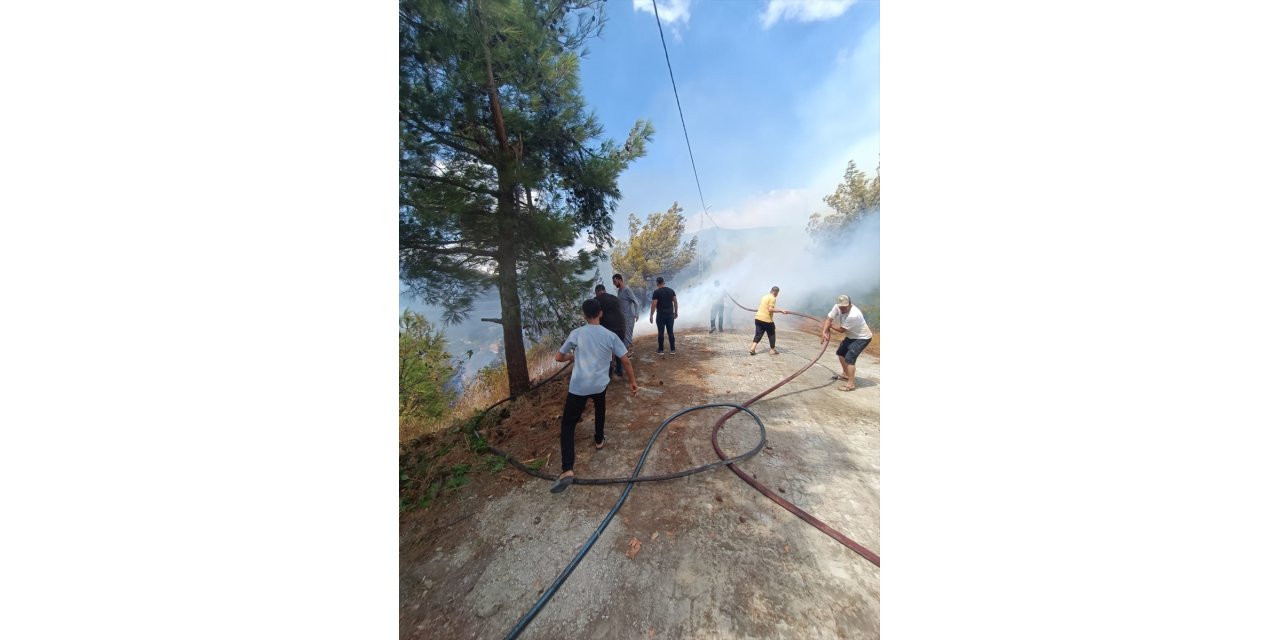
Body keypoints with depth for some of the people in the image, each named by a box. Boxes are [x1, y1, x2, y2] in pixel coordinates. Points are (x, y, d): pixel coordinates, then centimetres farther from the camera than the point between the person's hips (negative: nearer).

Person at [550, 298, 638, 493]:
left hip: (578, 387, -1)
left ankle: (566, 471, -1)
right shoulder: (611, 336, -4)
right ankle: (599, 441, 46)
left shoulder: (576, 334, -4)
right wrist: (633, 382, 8)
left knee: (567, 426, 8)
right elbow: (626, 361, -4)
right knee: (600, 409, 34)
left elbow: (559, 357, 5)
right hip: (600, 385, 2)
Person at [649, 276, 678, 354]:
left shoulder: (656, 292, -8)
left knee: (660, 332, 5)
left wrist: (651, 315, -6)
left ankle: (660, 349, 11)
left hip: (661, 315, -4)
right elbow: (675, 302, 6)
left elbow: (654, 305, -12)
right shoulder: (671, 290, 5)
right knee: (671, 332, 8)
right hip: (670, 314, 4)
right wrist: (676, 312, 16)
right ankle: (673, 349, 10)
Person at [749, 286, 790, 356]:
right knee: (771, 334, 11)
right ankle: (772, 350, 19)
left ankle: (752, 348, -6)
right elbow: (770, 309, -20)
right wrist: (781, 310, -13)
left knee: (758, 334, 7)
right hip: (766, 320, -7)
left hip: (758, 318, 7)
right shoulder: (773, 298, -10)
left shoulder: (764, 296, 16)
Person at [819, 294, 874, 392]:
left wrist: (830, 325, -8)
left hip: (862, 338, -9)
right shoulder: (837, 307, -15)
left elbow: (841, 329, -24)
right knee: (840, 353, 18)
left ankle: (850, 384, -11)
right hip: (851, 336, 9)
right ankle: (846, 375, 36)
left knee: (849, 358, -18)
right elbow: (829, 319, -12)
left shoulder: (853, 315, -36)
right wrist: (824, 332, -25)